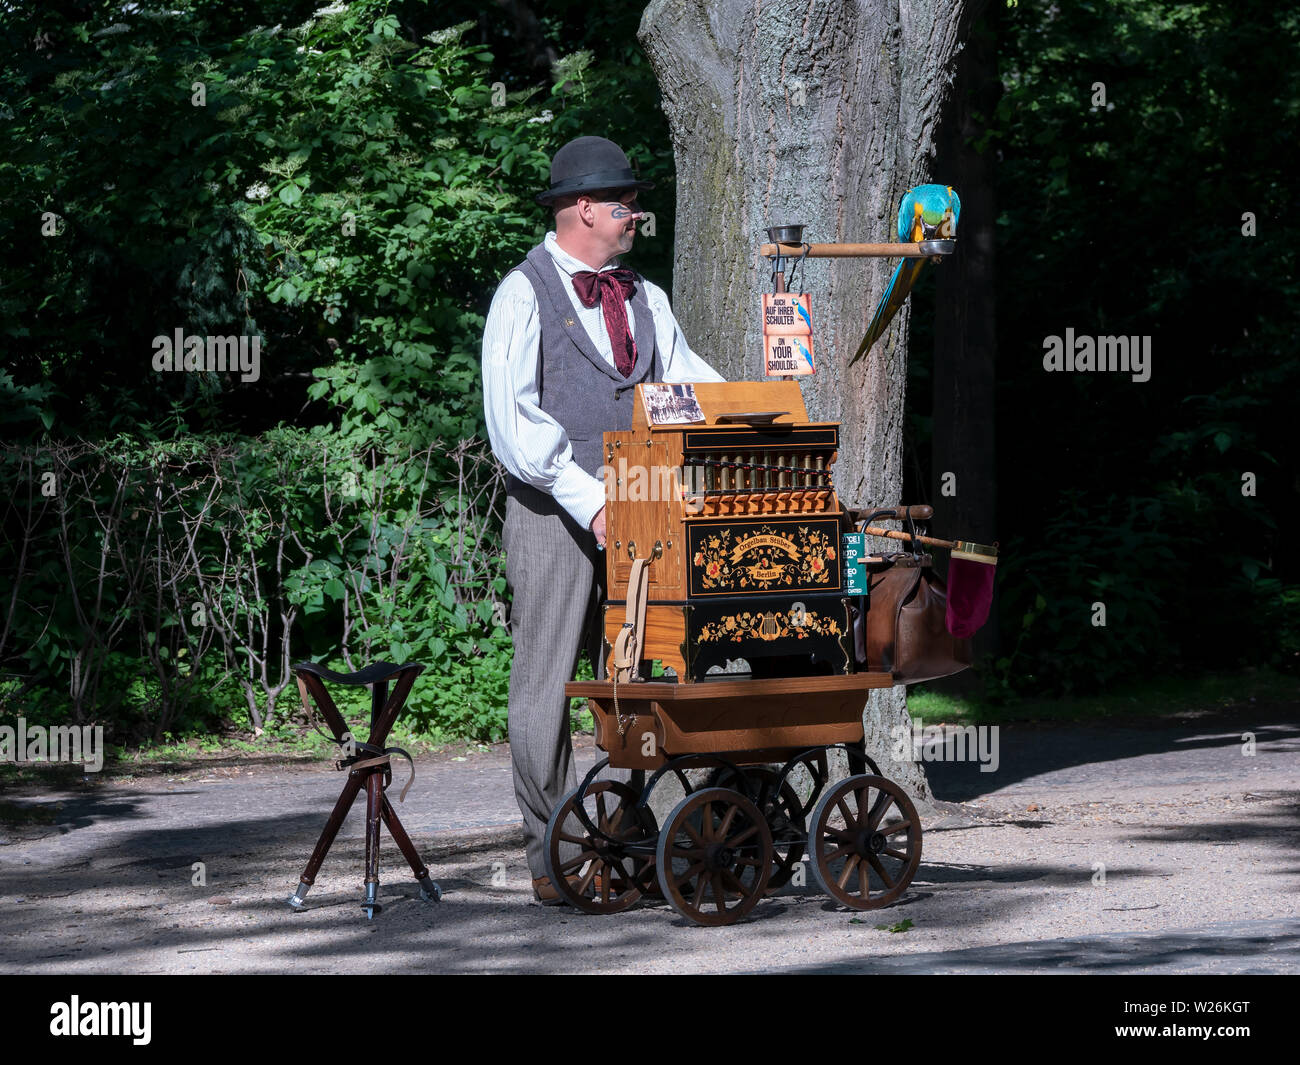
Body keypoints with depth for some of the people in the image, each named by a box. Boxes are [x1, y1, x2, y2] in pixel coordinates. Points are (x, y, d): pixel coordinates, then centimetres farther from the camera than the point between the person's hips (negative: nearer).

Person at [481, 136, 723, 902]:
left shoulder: (643, 298, 17)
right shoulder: (526, 294, -4)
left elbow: (688, 383, 15)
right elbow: (513, 421, -12)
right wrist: (587, 499, -18)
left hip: (635, 514, 6)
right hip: (554, 515, -6)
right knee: (548, 688, -2)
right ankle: (553, 859, 4)